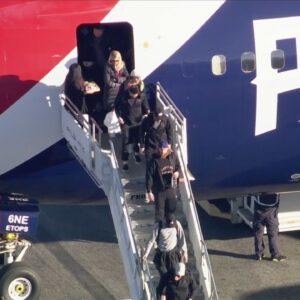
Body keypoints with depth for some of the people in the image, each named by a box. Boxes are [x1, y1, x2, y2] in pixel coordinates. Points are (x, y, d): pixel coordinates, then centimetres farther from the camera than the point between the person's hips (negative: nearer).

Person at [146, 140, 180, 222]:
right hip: (159, 190, -4)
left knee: (172, 207, 22)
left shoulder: (173, 156, -8)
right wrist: (149, 191, -17)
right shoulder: (154, 160, -21)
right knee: (159, 210, 8)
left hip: (171, 188, 4)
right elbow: (149, 176, -17)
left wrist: (177, 172, -11)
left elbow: (178, 166, 13)